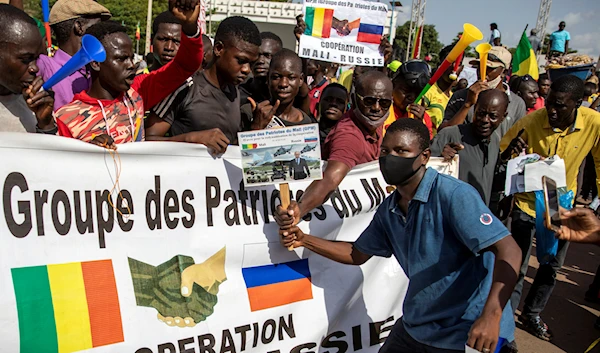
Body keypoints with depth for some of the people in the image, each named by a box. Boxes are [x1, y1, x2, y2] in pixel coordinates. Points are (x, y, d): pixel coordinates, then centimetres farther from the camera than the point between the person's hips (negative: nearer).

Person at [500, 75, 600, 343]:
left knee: (552, 266, 17)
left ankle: (532, 314, 38)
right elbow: (498, 157, -13)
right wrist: (510, 150, -35)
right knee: (518, 266, 0)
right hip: (528, 202, -3)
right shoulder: (530, 122, -22)